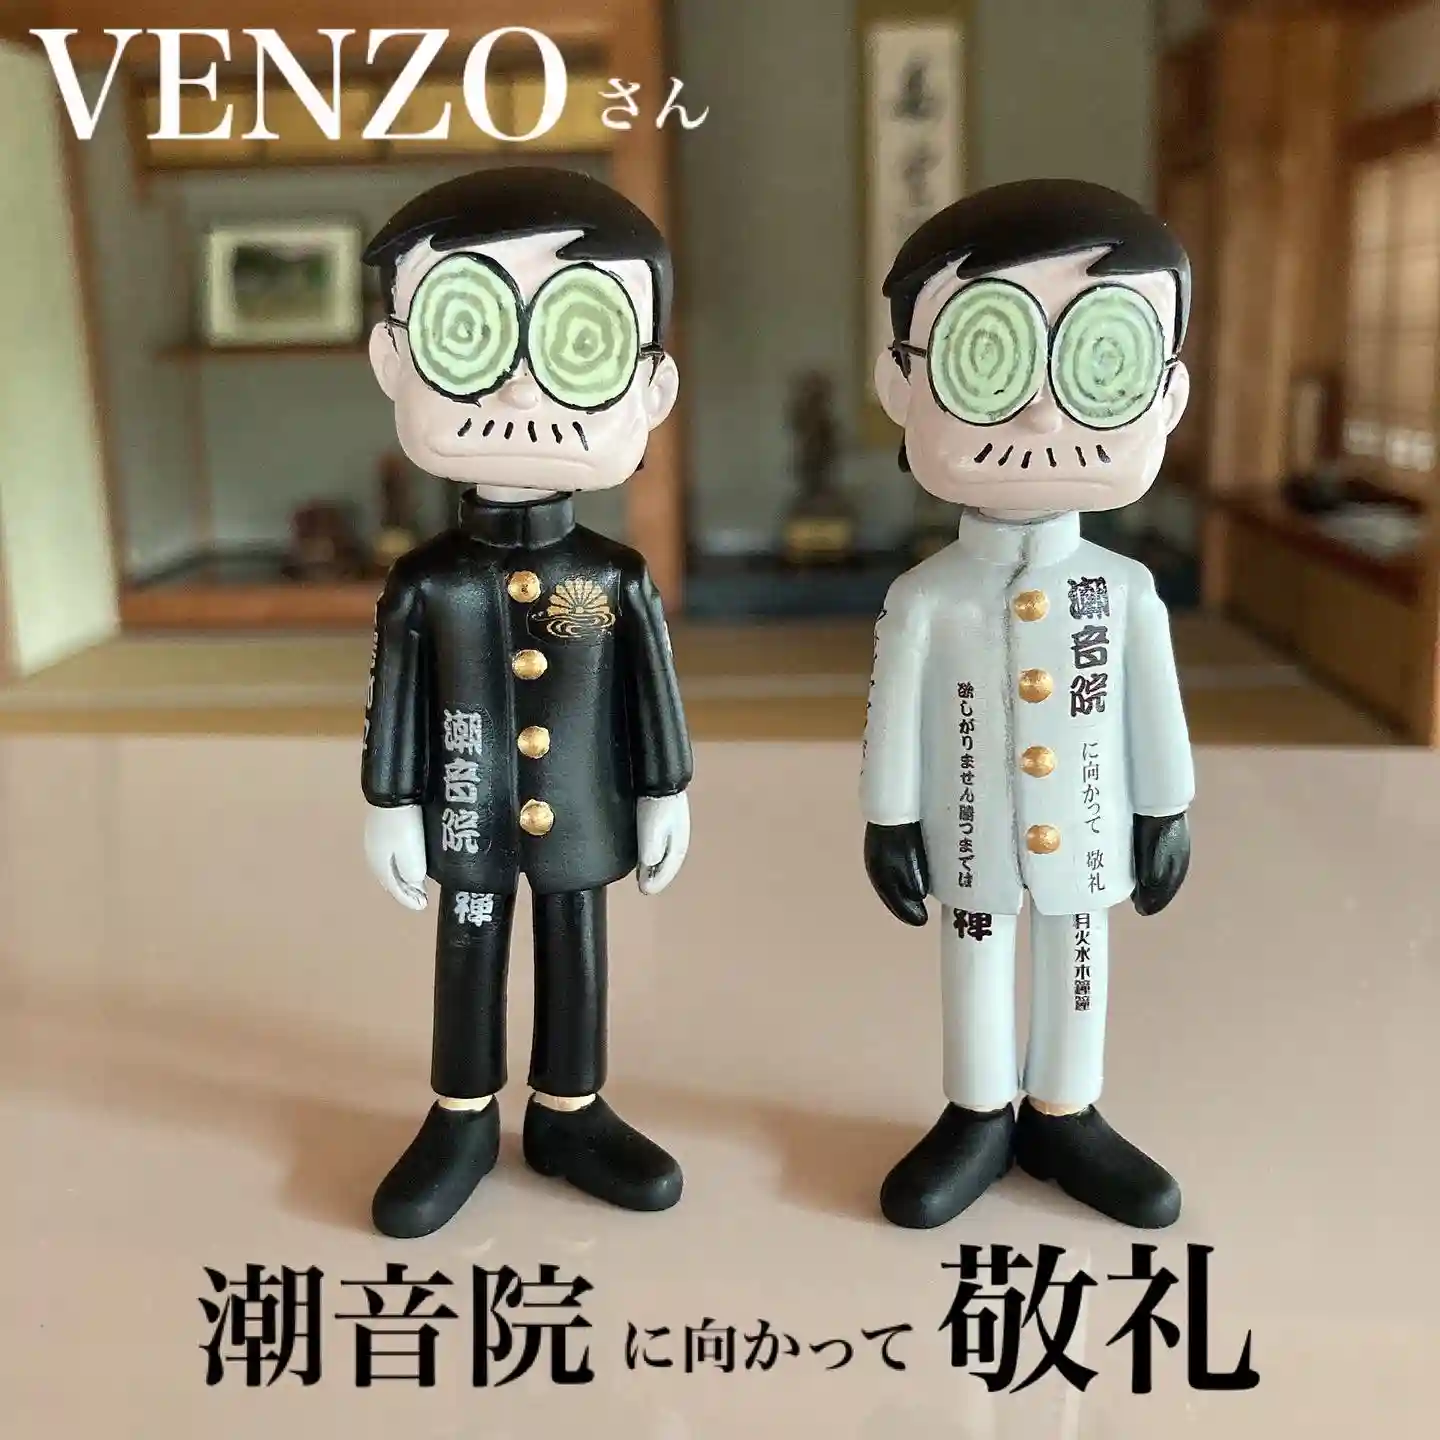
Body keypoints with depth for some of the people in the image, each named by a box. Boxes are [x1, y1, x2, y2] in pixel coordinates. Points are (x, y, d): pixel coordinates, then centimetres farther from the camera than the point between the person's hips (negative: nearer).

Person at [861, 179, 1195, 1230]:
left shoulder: (1128, 591, -8)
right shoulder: (924, 599, -14)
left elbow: (1155, 708, 2)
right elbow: (896, 717, -6)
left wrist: (1167, 812, 5)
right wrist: (889, 822, -4)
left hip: (1087, 829, 2)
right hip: (970, 833, -1)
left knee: (1079, 959, 14)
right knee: (975, 960, 12)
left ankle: (1065, 1120, 33)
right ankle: (978, 1122, 31)